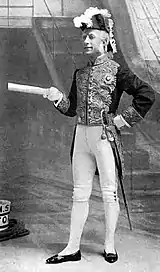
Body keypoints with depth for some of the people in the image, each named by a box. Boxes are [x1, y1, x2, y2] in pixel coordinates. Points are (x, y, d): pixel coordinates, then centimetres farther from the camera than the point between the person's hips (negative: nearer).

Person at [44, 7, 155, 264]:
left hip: (105, 136, -5)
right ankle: (73, 248, 17)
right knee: (80, 193, 9)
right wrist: (58, 98, -3)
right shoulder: (80, 73, 13)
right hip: (81, 135, 6)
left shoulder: (116, 71, -4)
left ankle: (109, 245, 20)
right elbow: (72, 109, 15)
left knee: (109, 192, 5)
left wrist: (125, 119, -9)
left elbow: (147, 95, -9)